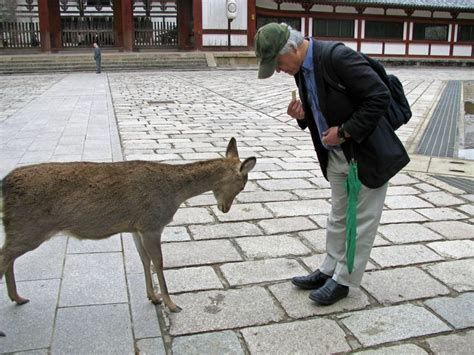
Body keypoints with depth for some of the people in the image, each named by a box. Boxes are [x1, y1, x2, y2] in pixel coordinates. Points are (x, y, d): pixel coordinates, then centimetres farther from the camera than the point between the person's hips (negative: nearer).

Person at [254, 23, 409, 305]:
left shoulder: (338, 57, -25)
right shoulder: (301, 67, 2)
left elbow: (380, 97, -25)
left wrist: (344, 132, -21)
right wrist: (302, 114, -7)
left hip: (368, 153, -8)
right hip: (336, 155, 8)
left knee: (362, 220, 6)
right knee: (339, 217, 19)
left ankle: (343, 280, 19)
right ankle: (330, 271, 32)